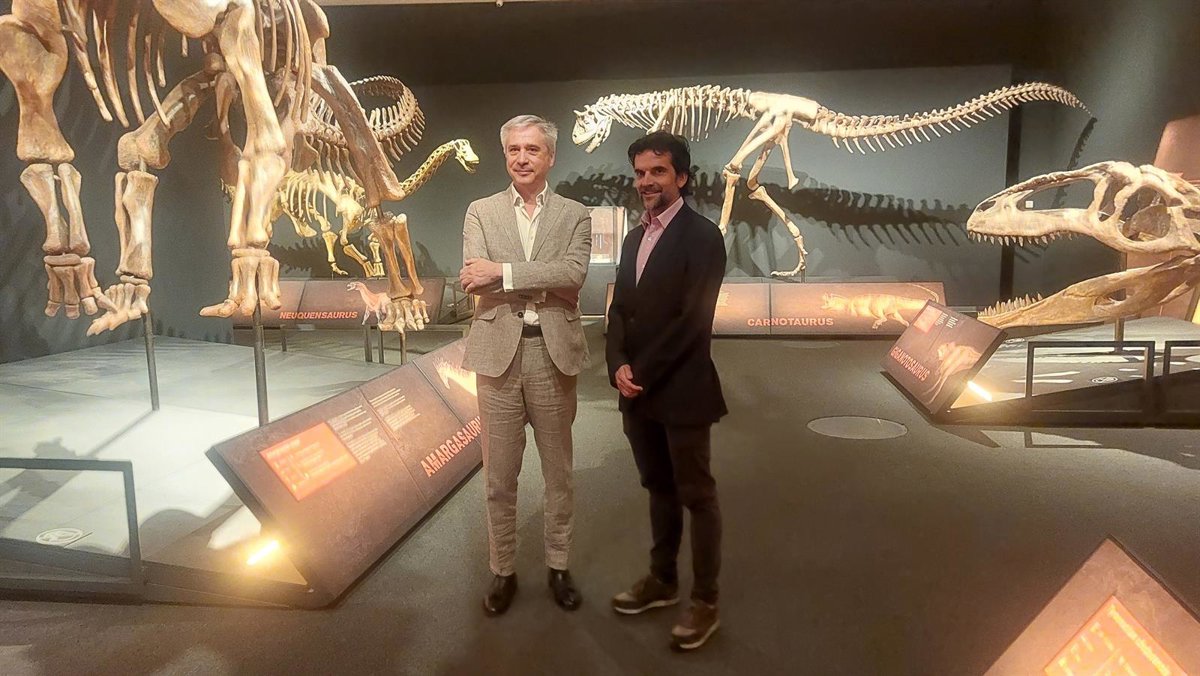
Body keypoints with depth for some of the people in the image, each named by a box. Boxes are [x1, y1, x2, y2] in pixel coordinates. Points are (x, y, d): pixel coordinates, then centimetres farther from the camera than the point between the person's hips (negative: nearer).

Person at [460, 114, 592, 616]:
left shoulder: (575, 216, 5)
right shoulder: (481, 212, 6)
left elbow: (573, 273, -13)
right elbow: (473, 279, -8)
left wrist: (503, 271, -17)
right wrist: (543, 283, -12)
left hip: (554, 354, 0)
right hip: (499, 353, 0)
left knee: (558, 471, 12)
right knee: (499, 475, 9)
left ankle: (559, 566, 29)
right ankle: (502, 570, 26)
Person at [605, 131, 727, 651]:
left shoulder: (702, 237, -11)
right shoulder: (635, 237, 13)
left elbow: (692, 320, -18)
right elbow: (620, 309, 11)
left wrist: (642, 374, -14)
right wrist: (619, 366, -6)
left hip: (681, 390, -7)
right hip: (637, 389, 7)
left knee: (696, 495, 6)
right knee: (659, 488, 18)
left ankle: (705, 600, 19)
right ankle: (662, 579, 34)